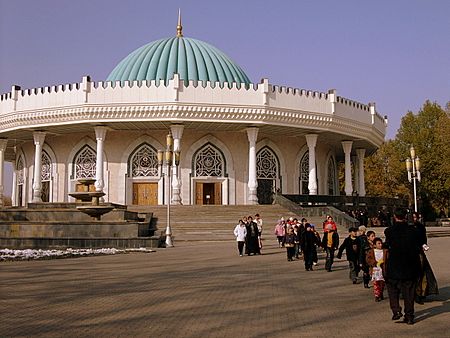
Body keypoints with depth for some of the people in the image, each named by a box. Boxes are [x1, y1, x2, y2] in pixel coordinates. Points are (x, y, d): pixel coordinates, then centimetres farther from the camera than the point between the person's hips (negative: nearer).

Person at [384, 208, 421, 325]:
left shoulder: (389, 231, -9)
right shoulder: (413, 230, -4)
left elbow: (387, 245, 2)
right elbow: (418, 248, 2)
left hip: (394, 266, -2)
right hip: (410, 266, 2)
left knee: (392, 288, 16)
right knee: (409, 292, 11)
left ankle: (396, 310, 0)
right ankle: (409, 316, 14)